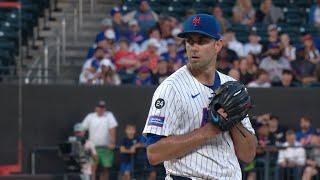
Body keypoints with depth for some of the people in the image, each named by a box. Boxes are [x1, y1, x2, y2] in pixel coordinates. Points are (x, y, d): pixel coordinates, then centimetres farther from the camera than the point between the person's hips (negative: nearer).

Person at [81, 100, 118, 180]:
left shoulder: (109, 115, 0)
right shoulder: (90, 117, 4)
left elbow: (112, 130, -7)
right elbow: (82, 129, 3)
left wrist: (112, 143, -15)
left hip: (106, 147, 1)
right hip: (93, 146, -1)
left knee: (105, 168, 9)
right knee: (92, 167, -14)